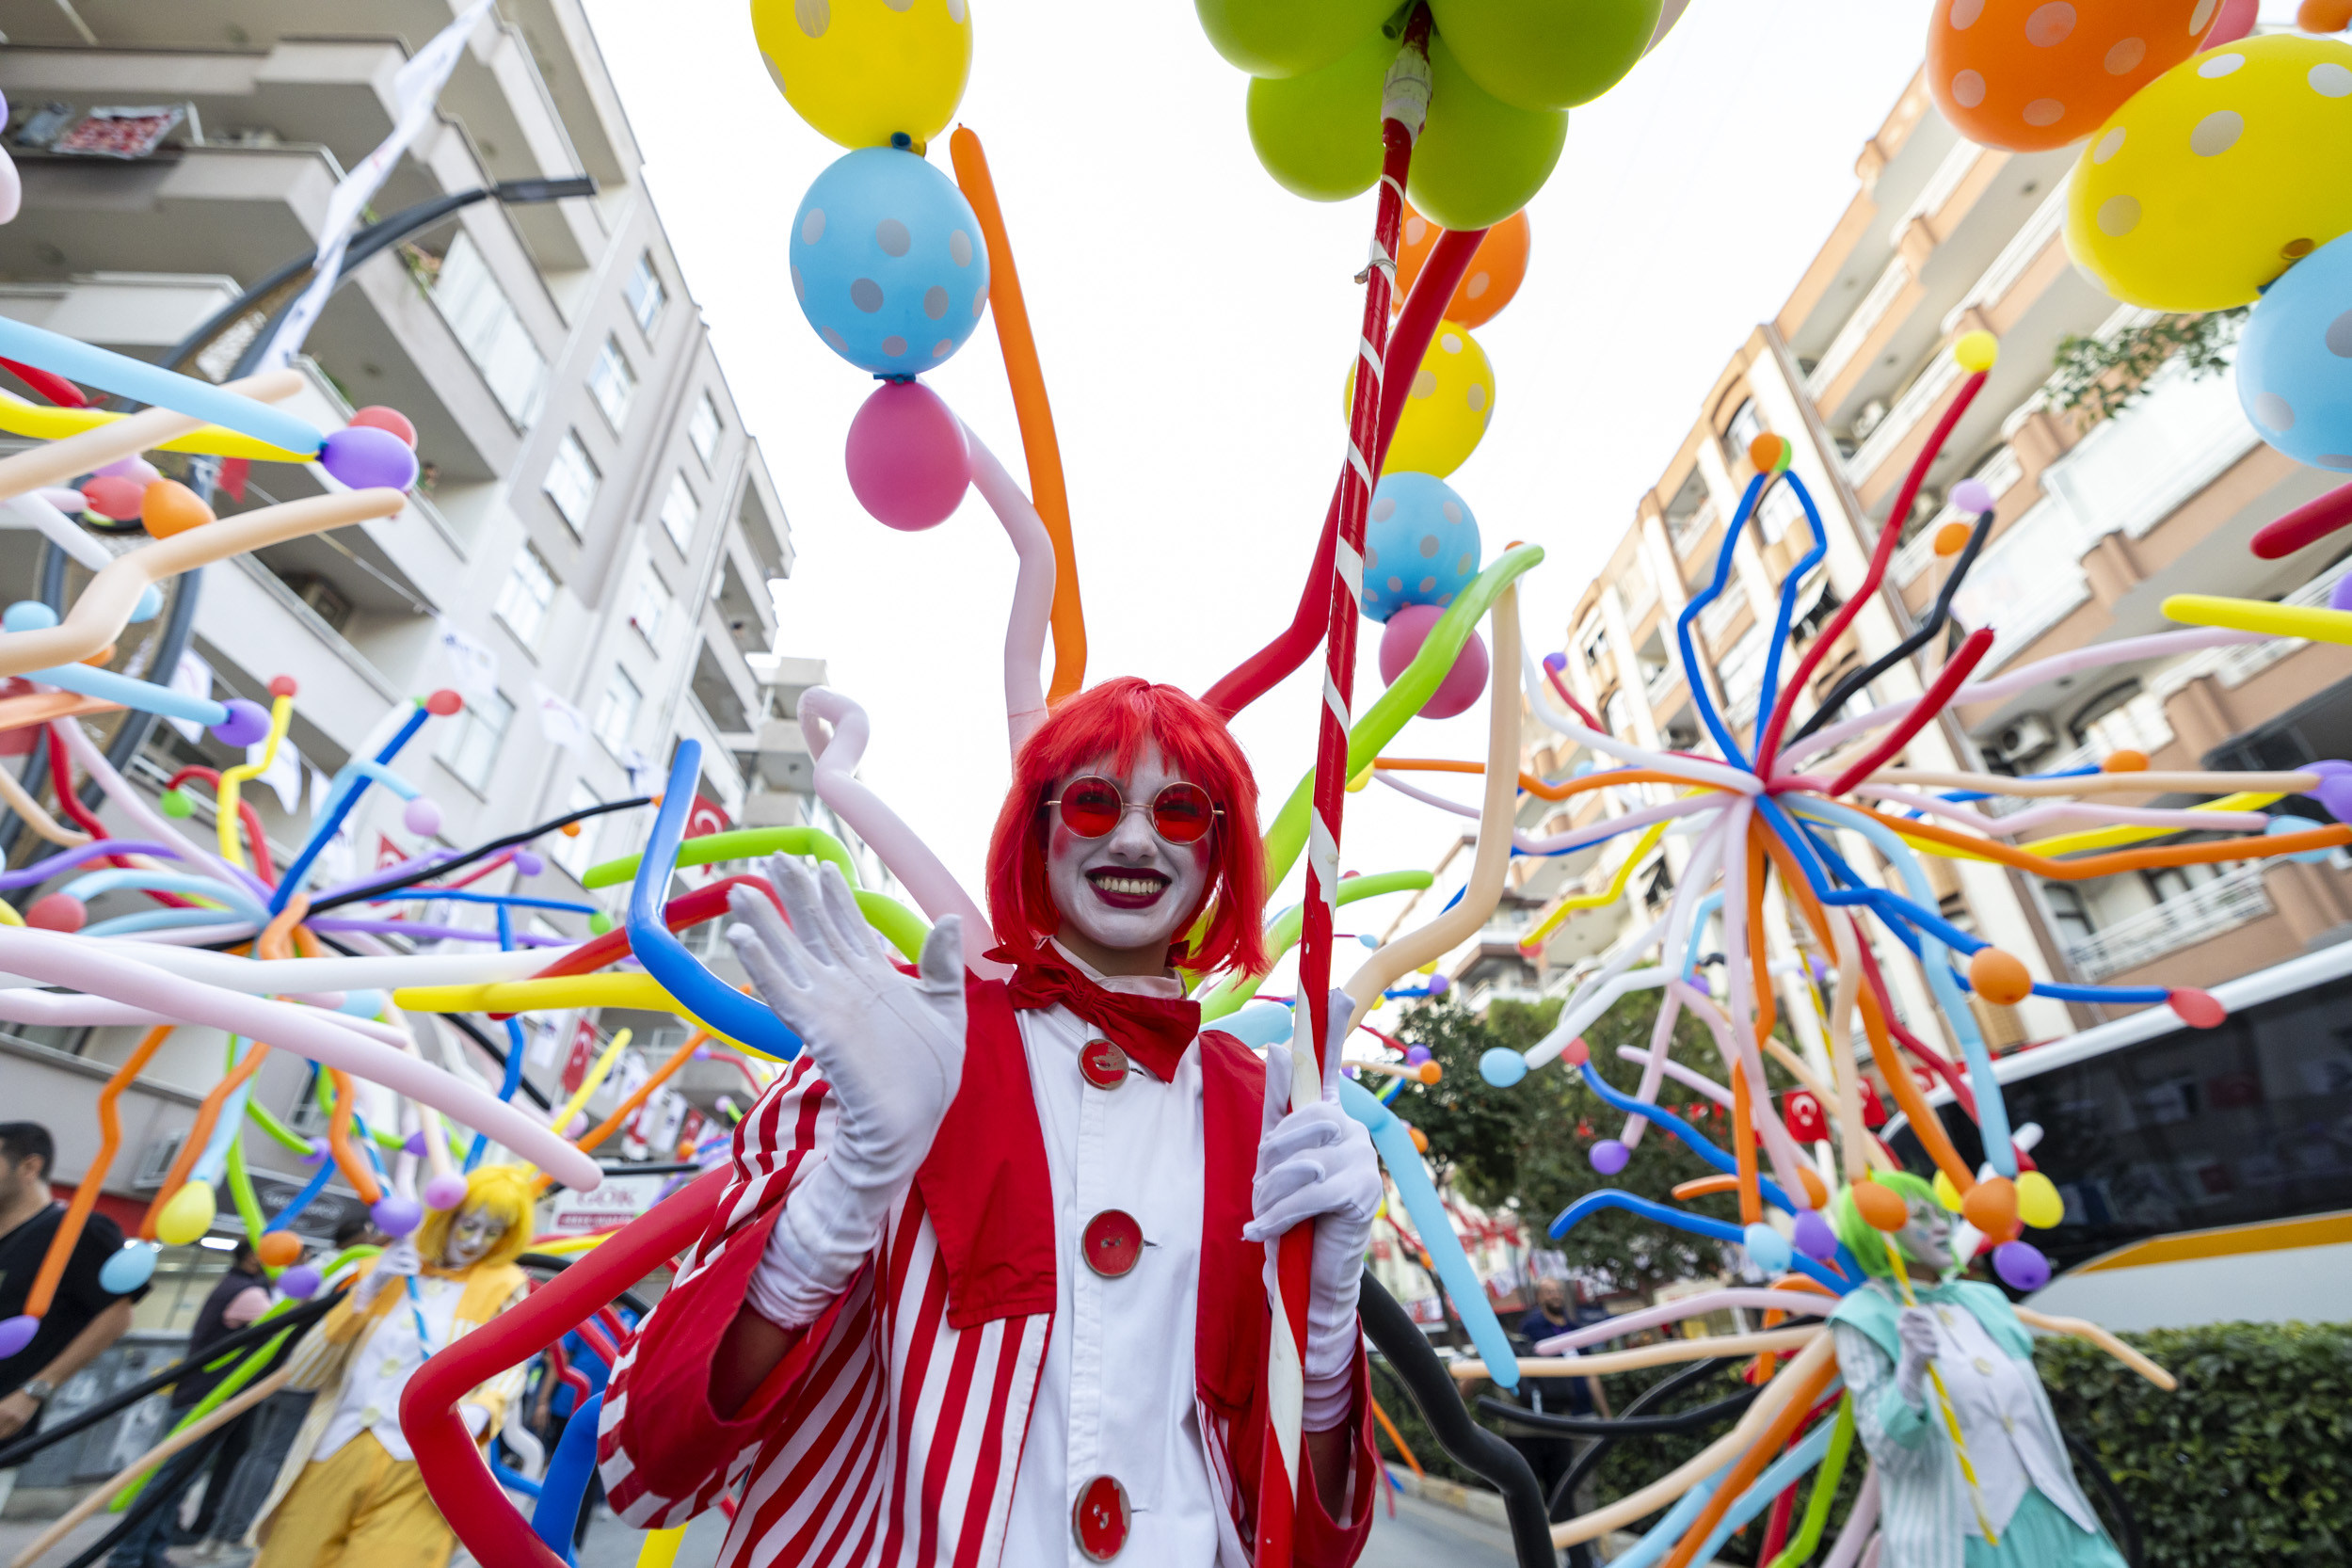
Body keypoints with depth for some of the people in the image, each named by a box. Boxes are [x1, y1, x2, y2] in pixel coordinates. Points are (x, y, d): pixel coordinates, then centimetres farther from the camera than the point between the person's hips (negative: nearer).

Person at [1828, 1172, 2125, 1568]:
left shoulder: (1982, 1300, 7)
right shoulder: (1865, 1319, -12)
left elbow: (2028, 1412, 19)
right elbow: (1890, 1453, -18)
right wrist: (1911, 1365, -33)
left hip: (2045, 1519, 6)